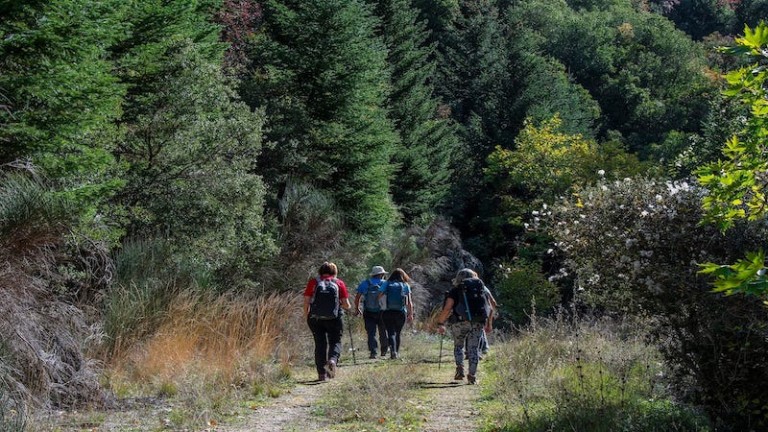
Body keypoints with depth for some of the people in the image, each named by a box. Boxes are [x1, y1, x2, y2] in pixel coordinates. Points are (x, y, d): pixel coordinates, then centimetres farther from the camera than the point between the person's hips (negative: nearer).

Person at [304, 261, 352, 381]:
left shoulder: (313, 282, 4)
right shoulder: (339, 283, 3)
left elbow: (306, 302, -1)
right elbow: (346, 304, -1)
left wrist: (306, 315, 13)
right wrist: (348, 307, 21)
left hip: (315, 319, 1)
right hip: (334, 319, -1)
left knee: (320, 344, 11)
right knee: (335, 342, 10)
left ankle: (322, 373, 7)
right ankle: (333, 360, -20)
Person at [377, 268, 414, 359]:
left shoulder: (387, 284, 4)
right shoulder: (406, 286, 5)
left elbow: (379, 297, -1)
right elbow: (409, 303, 1)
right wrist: (411, 314, 5)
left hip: (388, 312, -1)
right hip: (401, 313, 1)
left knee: (391, 333, -3)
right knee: (398, 333, 17)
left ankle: (393, 350, -24)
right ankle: (397, 353, 24)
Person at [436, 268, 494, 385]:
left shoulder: (456, 290, 6)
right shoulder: (482, 289, 17)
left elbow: (447, 308, -5)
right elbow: (491, 309, 18)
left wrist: (440, 323, 4)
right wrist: (489, 324, 30)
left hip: (461, 322, -2)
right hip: (478, 323, 2)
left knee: (458, 345, 17)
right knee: (474, 348, 9)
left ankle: (460, 369, 1)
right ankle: (472, 375, 2)